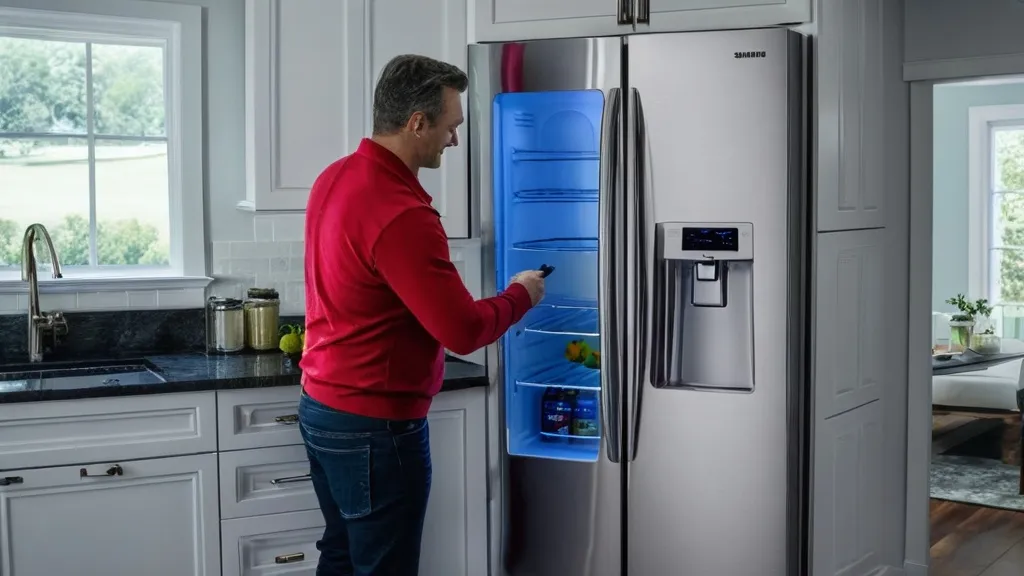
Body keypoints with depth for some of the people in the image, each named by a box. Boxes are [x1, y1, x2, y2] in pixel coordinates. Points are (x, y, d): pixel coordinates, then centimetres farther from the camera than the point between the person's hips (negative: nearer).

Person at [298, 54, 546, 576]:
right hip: (374, 426, -9)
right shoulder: (401, 214, -26)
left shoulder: (335, 178, 5)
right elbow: (463, 331, -24)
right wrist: (521, 295, -6)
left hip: (321, 408, 9)